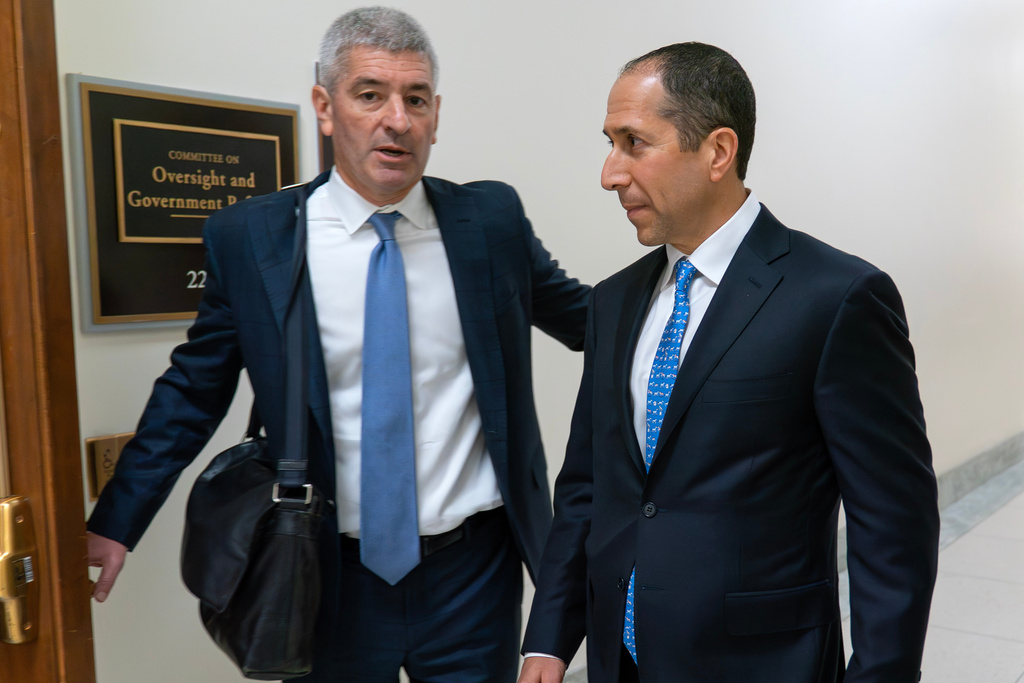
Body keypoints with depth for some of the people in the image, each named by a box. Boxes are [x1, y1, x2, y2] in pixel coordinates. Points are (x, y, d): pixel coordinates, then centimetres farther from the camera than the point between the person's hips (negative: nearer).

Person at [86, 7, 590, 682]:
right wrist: (114, 526, -1)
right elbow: (193, 391, 1)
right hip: (333, 577, 0)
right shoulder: (247, 238, -6)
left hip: (474, 568, 1)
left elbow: (584, 316, 12)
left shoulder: (492, 217, -2)